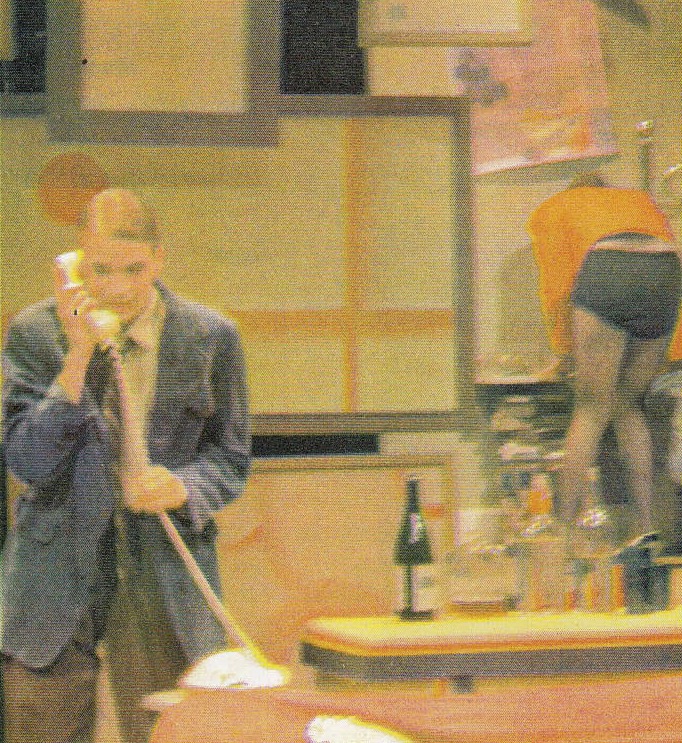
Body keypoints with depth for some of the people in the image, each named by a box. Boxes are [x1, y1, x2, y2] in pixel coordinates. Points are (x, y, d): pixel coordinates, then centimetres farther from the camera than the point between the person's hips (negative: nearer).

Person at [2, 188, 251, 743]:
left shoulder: (210, 338, 0)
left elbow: (231, 456, 8)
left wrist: (182, 487, -14)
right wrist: (78, 356, -16)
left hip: (162, 574, 0)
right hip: (57, 572, 0)